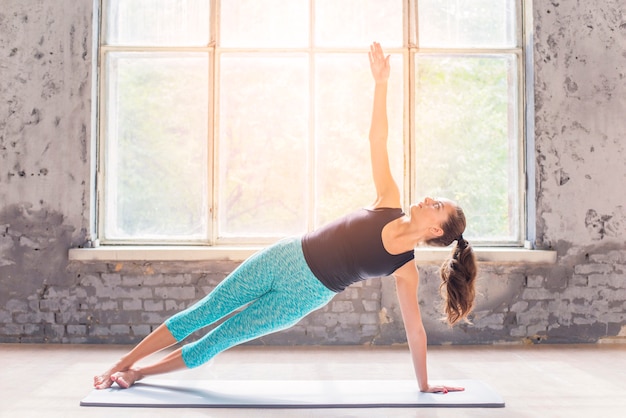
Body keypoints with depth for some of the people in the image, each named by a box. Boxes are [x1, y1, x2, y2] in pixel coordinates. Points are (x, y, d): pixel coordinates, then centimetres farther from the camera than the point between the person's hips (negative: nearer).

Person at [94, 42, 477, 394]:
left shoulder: (406, 270, -9)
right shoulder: (389, 204, -2)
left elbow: (415, 328, -2)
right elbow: (377, 140, -5)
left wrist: (425, 384, 0)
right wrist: (381, 82, -14)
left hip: (300, 298, -3)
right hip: (284, 259, 3)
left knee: (220, 338, 2)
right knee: (204, 312, 4)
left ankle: (138, 373, 21)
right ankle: (123, 363, 18)